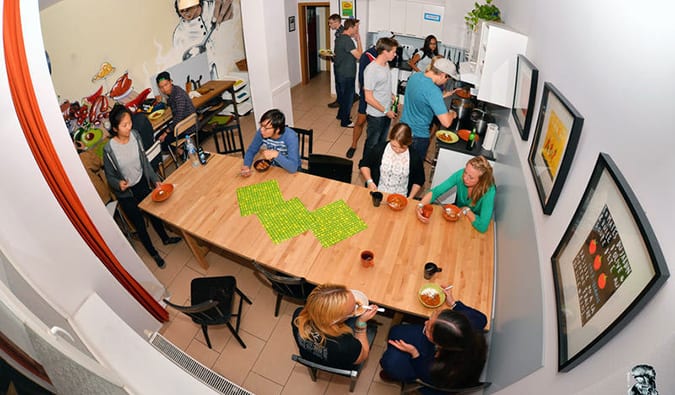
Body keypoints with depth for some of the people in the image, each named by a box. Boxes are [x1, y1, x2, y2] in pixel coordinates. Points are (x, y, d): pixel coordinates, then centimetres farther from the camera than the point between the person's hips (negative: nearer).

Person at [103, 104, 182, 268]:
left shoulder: (135, 135, -15)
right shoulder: (109, 149, -26)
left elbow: (145, 161, -2)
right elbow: (110, 176, -13)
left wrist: (155, 179, -5)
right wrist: (119, 184, -33)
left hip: (142, 183, 4)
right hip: (125, 193, -3)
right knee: (139, 223, 11)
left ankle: (165, 238, 50)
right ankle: (153, 253, 34)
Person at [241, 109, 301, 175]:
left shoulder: (290, 137, -30)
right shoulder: (261, 133, -16)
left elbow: (293, 167, -35)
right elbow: (251, 151, -2)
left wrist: (276, 154, -46)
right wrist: (246, 166, -20)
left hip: (289, 171, -2)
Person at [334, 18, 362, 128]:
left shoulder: (339, 38, 7)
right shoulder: (347, 40, -24)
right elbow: (359, 55, -23)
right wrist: (358, 40, -14)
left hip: (339, 73, 10)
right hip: (347, 75, -10)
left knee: (342, 95, 23)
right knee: (348, 97, 3)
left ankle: (341, 114, 39)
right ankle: (345, 121, 13)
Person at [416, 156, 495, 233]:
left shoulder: (489, 191, -32)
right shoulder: (460, 174, -23)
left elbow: (482, 227, -37)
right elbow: (435, 191, -19)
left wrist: (466, 210, -23)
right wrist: (420, 205, -37)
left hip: (474, 226, -2)